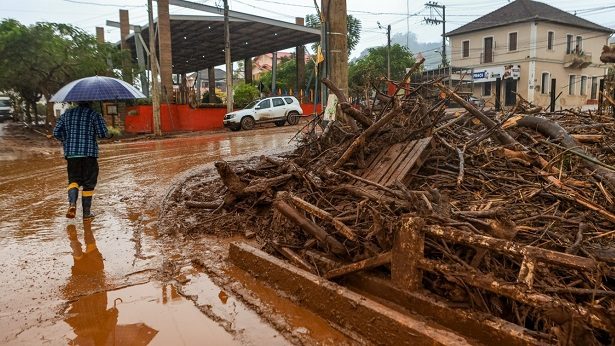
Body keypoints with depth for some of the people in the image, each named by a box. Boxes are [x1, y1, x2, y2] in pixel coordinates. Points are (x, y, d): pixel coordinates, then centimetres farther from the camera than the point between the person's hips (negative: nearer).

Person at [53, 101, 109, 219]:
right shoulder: (94, 114, -2)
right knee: (89, 183, 5)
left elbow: (56, 132, 8)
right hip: (89, 153, -3)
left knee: (73, 179, 13)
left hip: (71, 153, 3)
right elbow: (104, 134, -9)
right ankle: (86, 212, 9)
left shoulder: (67, 114, 10)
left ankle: (72, 203, -14)